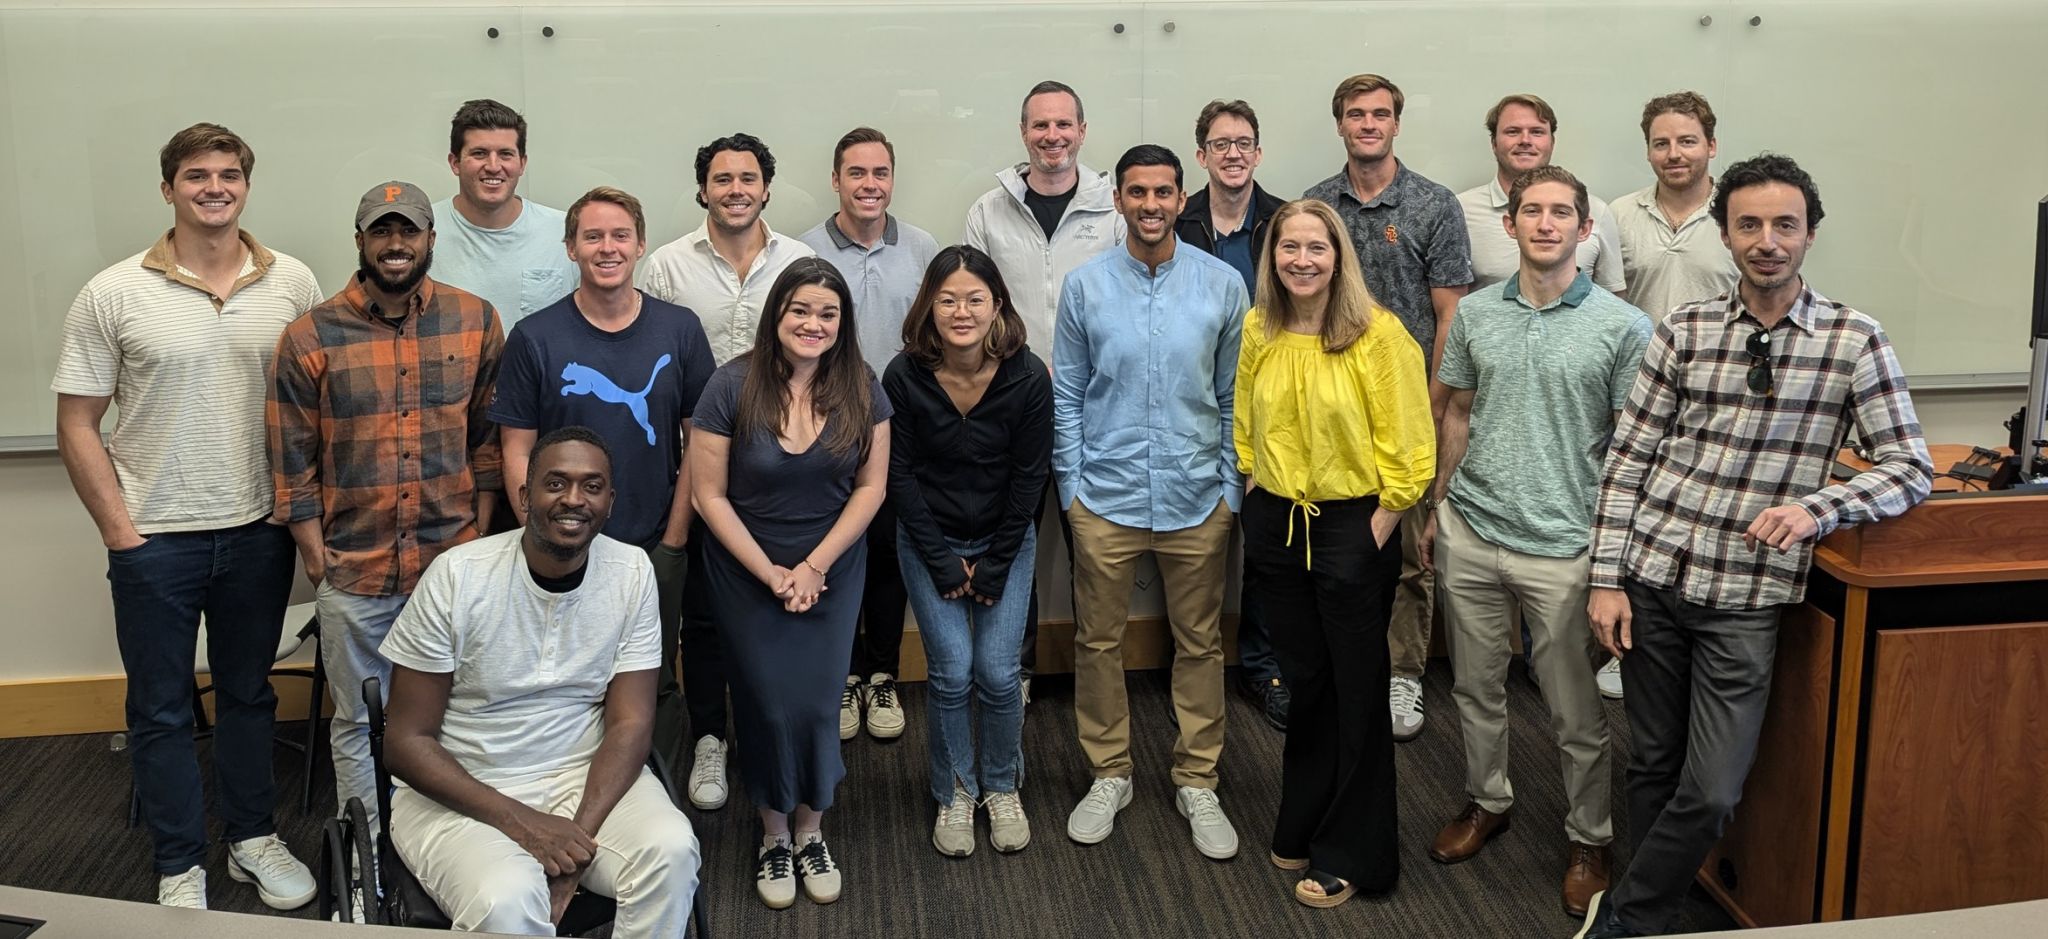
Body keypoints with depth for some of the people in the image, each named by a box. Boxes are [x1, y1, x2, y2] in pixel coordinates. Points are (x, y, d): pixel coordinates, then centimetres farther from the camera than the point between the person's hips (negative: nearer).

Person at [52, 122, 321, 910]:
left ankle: (253, 838, 33)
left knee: (248, 693, 17)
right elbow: (77, 423, -3)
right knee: (160, 710, 10)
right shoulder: (112, 296, -6)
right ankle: (180, 868, 23)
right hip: (155, 541, -1)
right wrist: (117, 529, -7)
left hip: (259, 532, 2)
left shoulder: (292, 284, -1)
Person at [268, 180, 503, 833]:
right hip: (353, 573, -1)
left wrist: (481, 537, 2)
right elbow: (293, 465, -1)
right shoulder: (310, 338, -4)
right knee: (360, 724, 12)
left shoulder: (476, 321, 0)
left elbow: (489, 439, 5)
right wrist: (317, 561, -3)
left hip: (454, 561, 1)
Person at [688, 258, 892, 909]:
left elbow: (871, 485, -4)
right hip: (747, 575, -1)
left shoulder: (861, 389, -7)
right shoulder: (732, 386, -14)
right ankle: (773, 836, 26)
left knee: (817, 702, 3)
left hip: (834, 573, 2)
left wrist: (814, 565, -11)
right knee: (769, 703, 4)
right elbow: (709, 495, -11)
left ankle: (810, 833, 25)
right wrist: (769, 572, -13)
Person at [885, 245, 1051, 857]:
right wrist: (943, 561, -10)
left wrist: (995, 565, -7)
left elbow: (1029, 477, -8)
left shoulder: (1028, 378, -16)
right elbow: (899, 475, -9)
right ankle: (954, 795, 17)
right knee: (951, 671, -4)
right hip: (929, 541, 0)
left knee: (998, 672, -3)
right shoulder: (904, 377, -16)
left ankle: (1002, 788, 22)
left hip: (1006, 541, 0)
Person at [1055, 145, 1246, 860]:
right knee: (1098, 640, 9)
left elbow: (1235, 395, 5)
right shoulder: (1085, 286, -1)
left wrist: (1232, 487, 2)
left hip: (1197, 499, 0)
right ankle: (1109, 775, 27)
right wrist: (1071, 488, 0)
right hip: (1105, 498, 0)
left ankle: (1197, 782, 24)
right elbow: (1066, 396, 4)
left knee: (1200, 643, 10)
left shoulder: (1222, 284, -1)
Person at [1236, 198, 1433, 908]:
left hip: (1353, 525, -4)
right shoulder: (1258, 329, 1)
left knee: (1355, 690, 7)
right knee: (1303, 679, 17)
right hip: (1276, 522, 4)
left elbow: (1407, 450, -13)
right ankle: (1302, 829, 34)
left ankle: (1348, 856, 20)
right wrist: (1258, 492, 8)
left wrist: (1377, 530, -14)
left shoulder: (1378, 332, -14)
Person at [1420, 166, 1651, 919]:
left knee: (1577, 715, 7)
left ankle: (1588, 838, 26)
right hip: (1470, 536, 4)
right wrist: (1439, 509, 13)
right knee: (1476, 687, 17)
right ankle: (1487, 802, 38)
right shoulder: (1475, 313, 5)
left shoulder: (1622, 327, -7)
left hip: (1562, 547, -4)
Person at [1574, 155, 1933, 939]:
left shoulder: (1854, 341, -3)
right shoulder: (1684, 330, 1)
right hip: (1651, 579, 2)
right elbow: (1628, 458, 2)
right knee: (1654, 764, 13)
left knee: (1712, 792, -4)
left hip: (1746, 601, -1)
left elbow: (1910, 468, -3)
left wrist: (1816, 508, -20)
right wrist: (1606, 578, -3)